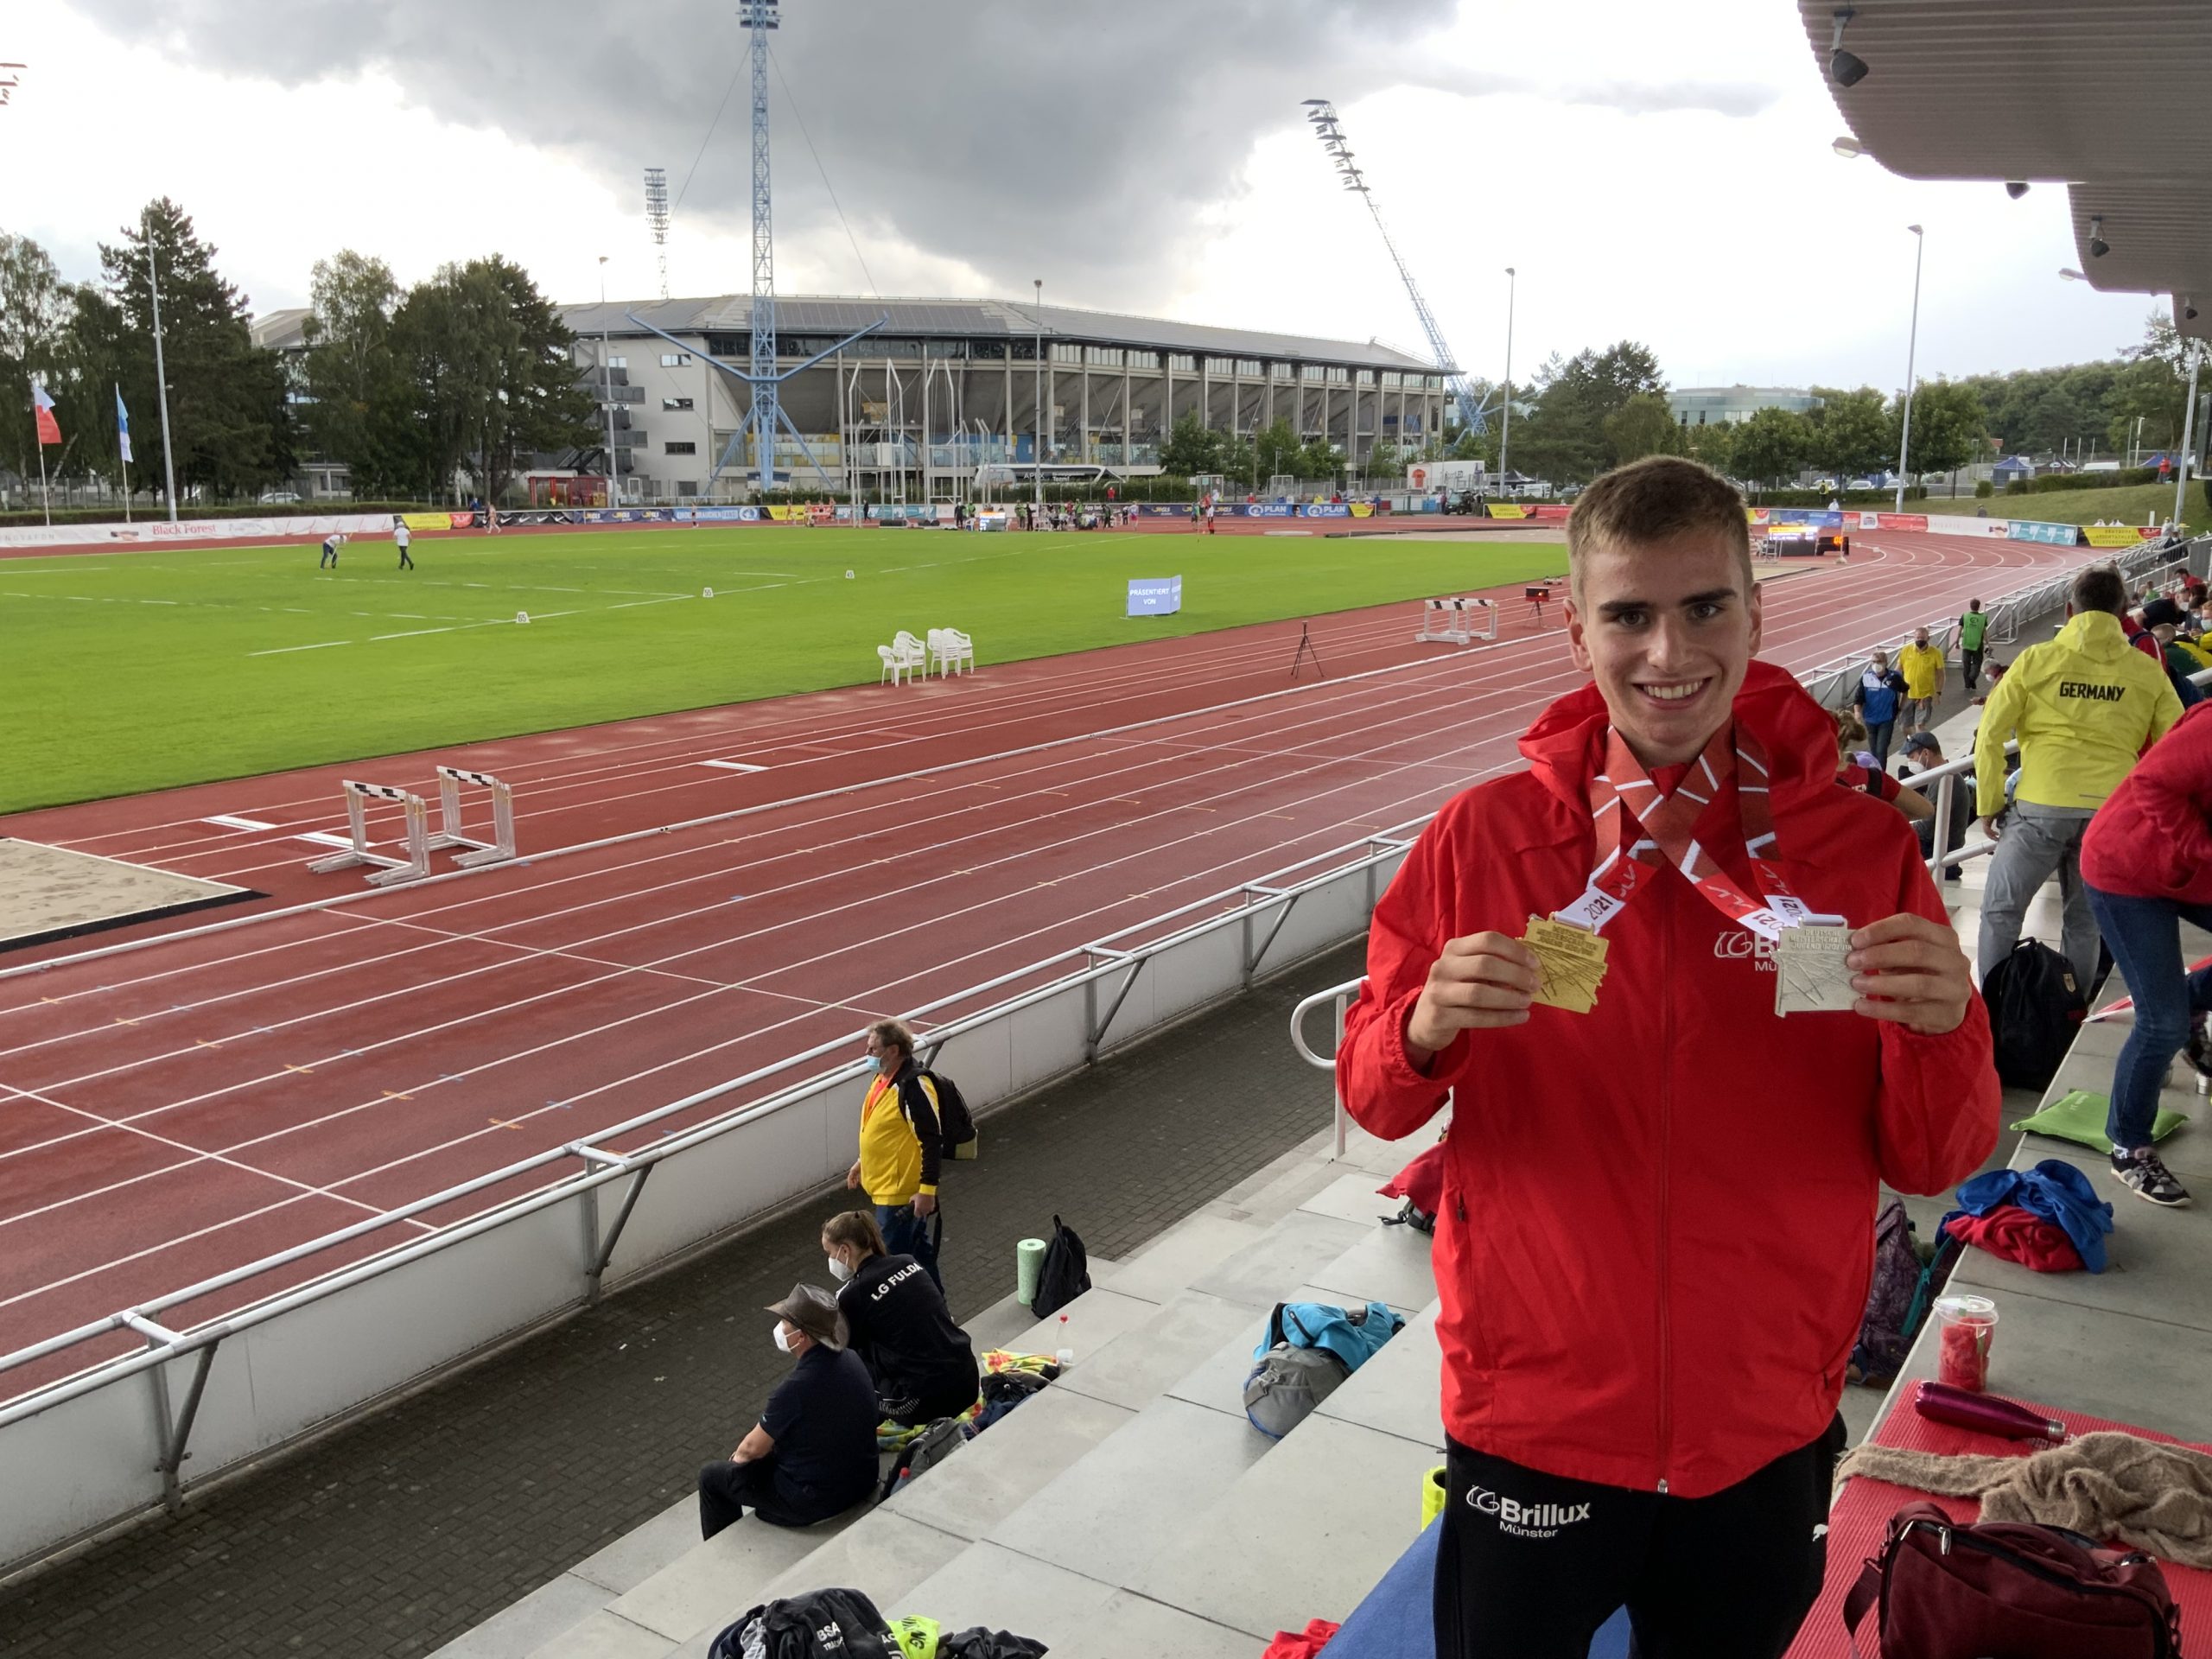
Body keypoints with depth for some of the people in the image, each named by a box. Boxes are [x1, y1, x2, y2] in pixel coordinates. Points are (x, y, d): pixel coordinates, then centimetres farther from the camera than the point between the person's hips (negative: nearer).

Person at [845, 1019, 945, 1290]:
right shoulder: (882, 1077, 6)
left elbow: (932, 1140, -25)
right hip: (884, 1185, 10)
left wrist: (927, 1190, -27)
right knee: (917, 1248, 22)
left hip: (902, 1191, -10)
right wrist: (862, 1162, 26)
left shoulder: (913, 1085, -24)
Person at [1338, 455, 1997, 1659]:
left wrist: (1939, 1028, -22)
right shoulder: (1484, 836, -10)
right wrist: (1427, 1028, -24)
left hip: (1767, 1438, 1)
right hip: (1533, 1416, -1)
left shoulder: (1862, 850, -8)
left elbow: (1928, 1163, -2)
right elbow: (1374, 1100, -2)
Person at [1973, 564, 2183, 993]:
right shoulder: (2147, 672, 8)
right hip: (2112, 813, 2)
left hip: (2041, 807, -2)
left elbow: (1990, 735, 0)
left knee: (2000, 912, 9)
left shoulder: (2038, 659, 2)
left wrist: (1989, 803, 8)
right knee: (2084, 922, 15)